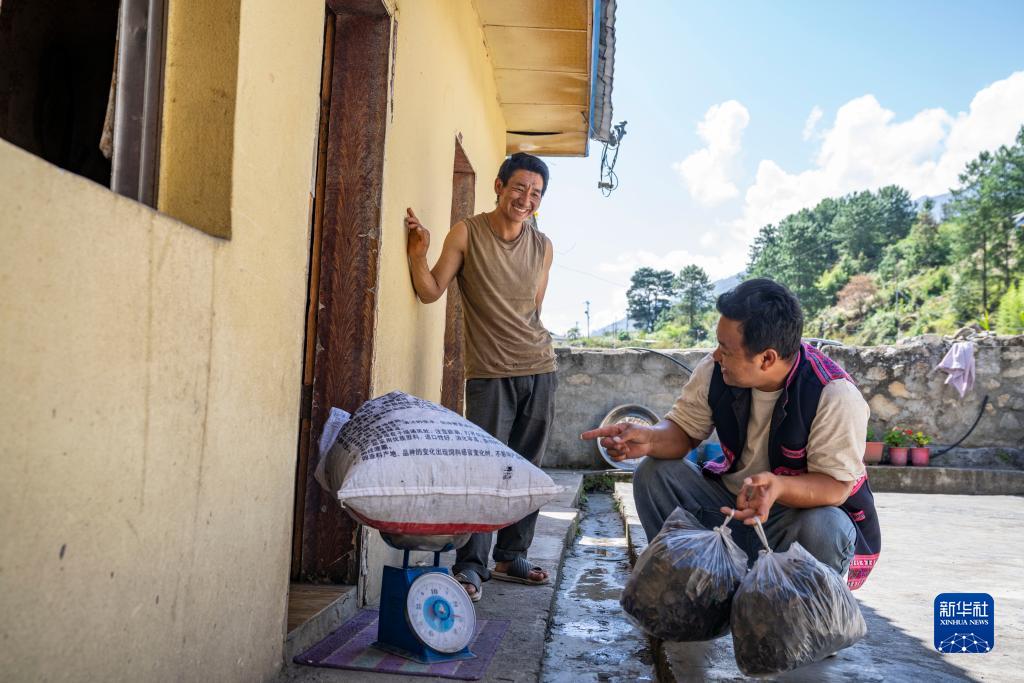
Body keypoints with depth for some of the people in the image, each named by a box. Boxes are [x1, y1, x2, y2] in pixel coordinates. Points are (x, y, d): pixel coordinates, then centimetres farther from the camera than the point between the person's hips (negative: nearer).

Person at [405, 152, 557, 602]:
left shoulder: (542, 247, 11)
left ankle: (511, 557, 21)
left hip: (539, 369, 4)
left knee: (527, 470, 8)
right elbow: (431, 292, -2)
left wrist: (532, 345, 10)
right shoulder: (467, 234, 0)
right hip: (489, 373, -4)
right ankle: (470, 565, 4)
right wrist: (418, 254, -16)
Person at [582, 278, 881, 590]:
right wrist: (650, 440, -28)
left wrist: (778, 487, -47)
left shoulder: (837, 396, -27)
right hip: (732, 495, 4)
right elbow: (684, 430, -3)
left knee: (823, 530, -38)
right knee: (654, 473, -14)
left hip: (807, 506, -4)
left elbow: (836, 485, -25)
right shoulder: (715, 370, -13)